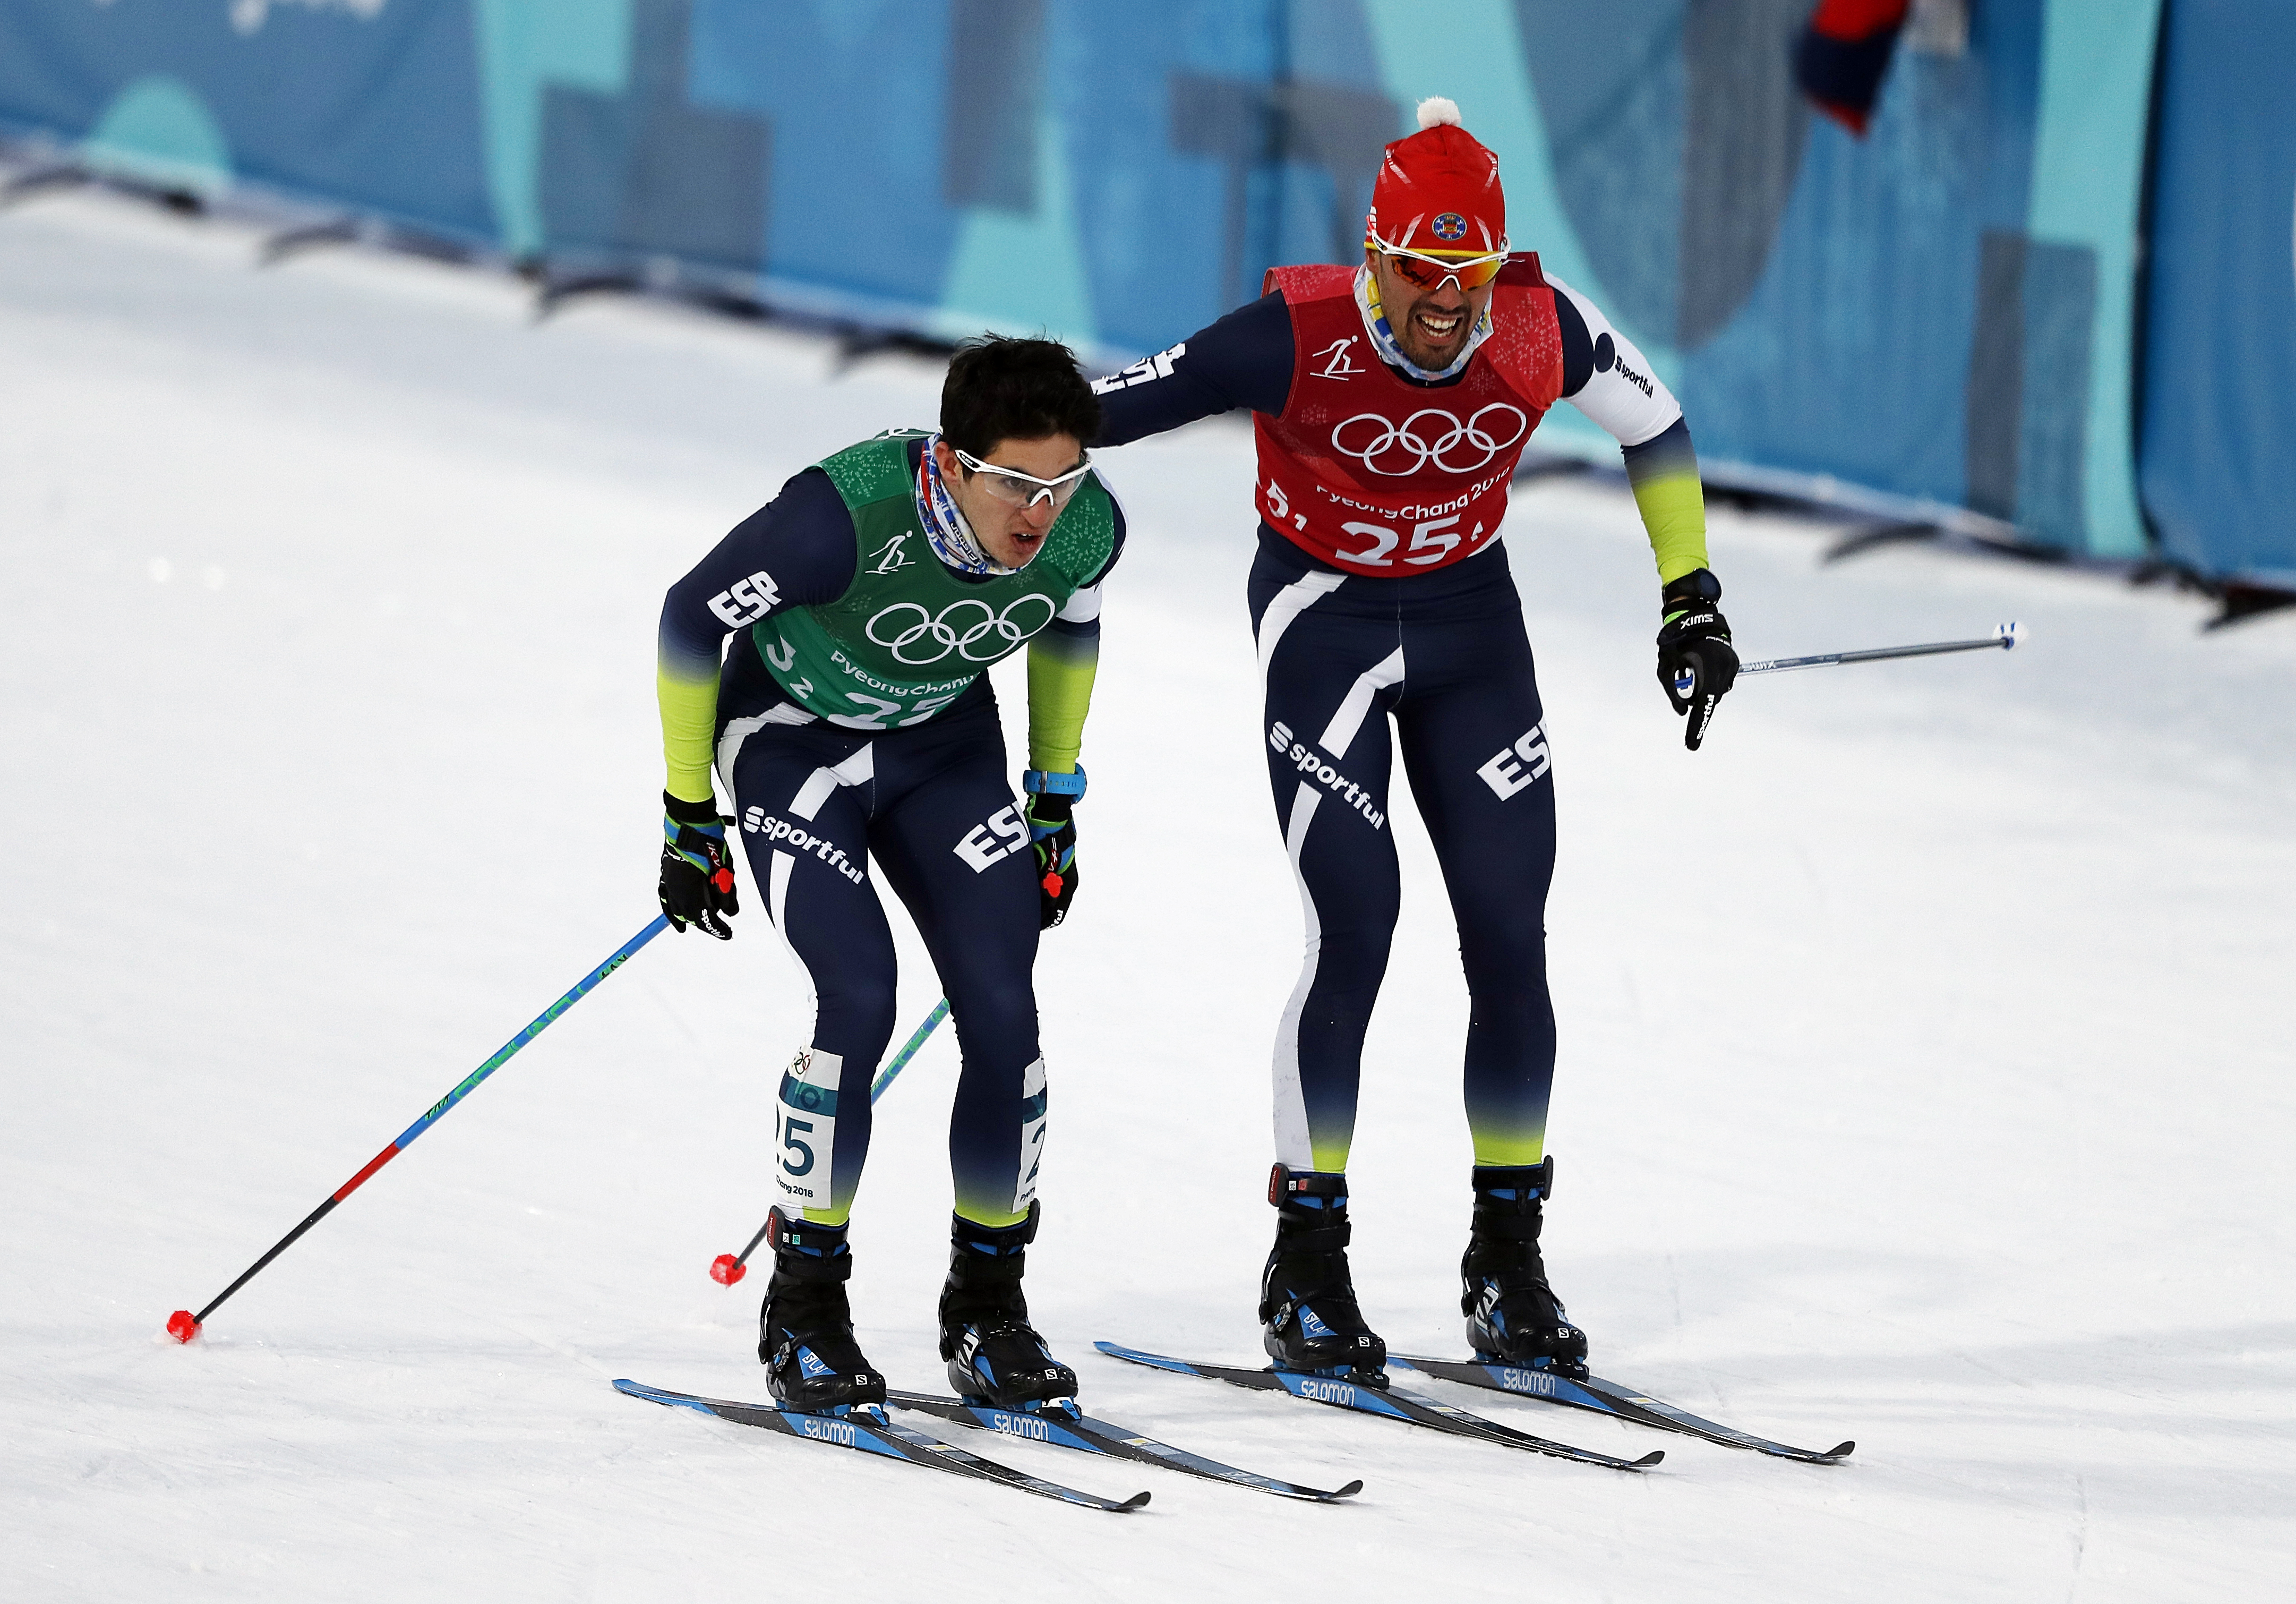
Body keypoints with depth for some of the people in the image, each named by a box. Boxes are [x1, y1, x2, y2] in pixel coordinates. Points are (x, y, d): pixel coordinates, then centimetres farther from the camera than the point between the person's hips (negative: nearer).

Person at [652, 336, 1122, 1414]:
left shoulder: (1086, 527, -22)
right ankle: (803, 1313, -5)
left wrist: (1056, 797, 11)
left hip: (944, 743, 4)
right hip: (791, 738, -4)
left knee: (1003, 1013, -9)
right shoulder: (842, 518, -36)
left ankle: (986, 1310, 8)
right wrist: (689, 817, -13)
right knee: (860, 1001, -20)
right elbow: (691, 618, -20)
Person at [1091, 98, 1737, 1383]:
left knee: (1512, 938, 0)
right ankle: (1308, 1269, -4)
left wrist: (1694, 598, 5)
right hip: (1324, 615, -4)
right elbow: (1103, 410, -19)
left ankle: (1510, 1263, 13)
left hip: (1471, 616, 4)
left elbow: (1656, 425, 3)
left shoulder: (1541, 328, -17)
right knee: (1353, 928, -14)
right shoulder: (1301, 339, -26)